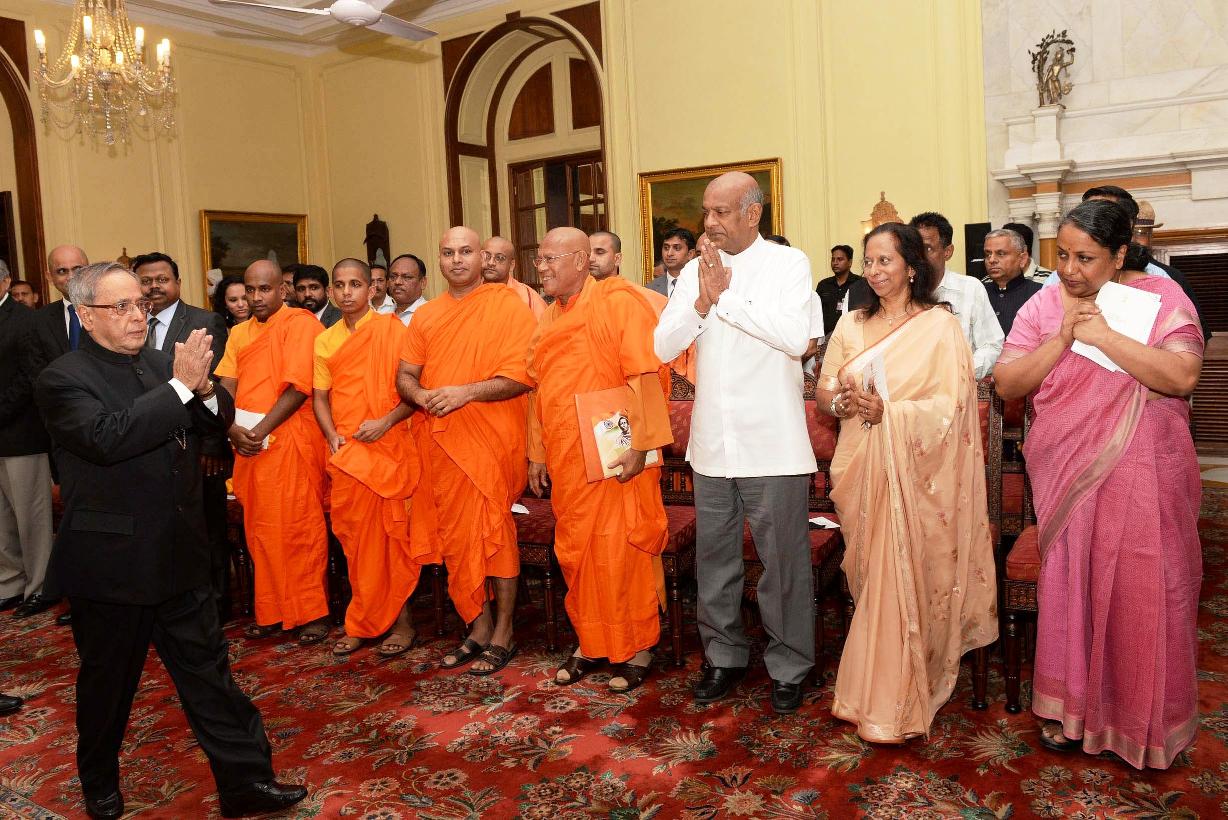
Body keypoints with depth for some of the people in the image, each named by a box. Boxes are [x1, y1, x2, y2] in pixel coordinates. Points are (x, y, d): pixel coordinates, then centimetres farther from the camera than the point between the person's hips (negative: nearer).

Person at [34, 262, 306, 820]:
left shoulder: (161, 364, 6)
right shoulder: (63, 380, -12)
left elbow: (220, 420, 7)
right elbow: (108, 436, -29)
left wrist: (204, 387, -14)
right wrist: (181, 385, -28)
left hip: (179, 557, 5)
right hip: (111, 563, -4)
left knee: (208, 673, 9)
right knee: (108, 684, 16)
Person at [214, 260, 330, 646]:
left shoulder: (301, 323, -5)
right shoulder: (239, 333, 16)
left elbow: (299, 387, -13)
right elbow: (226, 387, 6)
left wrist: (261, 430, -15)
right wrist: (234, 428, -12)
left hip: (291, 438, -6)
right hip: (248, 442, 7)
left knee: (300, 526, -2)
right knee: (260, 529, 10)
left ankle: (312, 612, 9)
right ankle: (271, 612, 21)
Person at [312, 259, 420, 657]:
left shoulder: (392, 330, -2)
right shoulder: (325, 341, 12)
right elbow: (320, 397, 13)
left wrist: (386, 422, -18)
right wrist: (333, 437, -3)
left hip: (389, 447, -4)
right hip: (346, 454, 4)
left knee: (392, 535, 0)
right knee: (355, 537, 8)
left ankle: (401, 620, 11)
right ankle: (363, 623, 19)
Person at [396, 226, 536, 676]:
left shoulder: (509, 306, -3)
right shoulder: (425, 315, 15)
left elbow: (521, 377, -11)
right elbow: (405, 376, 13)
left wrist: (466, 392, -21)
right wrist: (422, 395, -9)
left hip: (491, 441, -5)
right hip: (438, 442, 5)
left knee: (493, 535, 1)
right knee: (456, 539, 9)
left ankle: (502, 634, 13)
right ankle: (478, 628, 23)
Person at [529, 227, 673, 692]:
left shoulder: (619, 303, -8)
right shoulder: (548, 320, 15)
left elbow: (645, 378, -14)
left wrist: (638, 446, -20)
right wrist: (537, 453, 15)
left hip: (615, 457, -7)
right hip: (564, 460, 7)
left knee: (621, 552, -1)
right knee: (575, 553, 12)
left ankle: (636, 649, 16)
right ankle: (591, 643, 27)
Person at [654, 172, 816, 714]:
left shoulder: (788, 264, -3)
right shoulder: (695, 271, 8)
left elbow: (795, 338, -18)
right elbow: (663, 346, 3)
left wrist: (725, 297, -14)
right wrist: (703, 303, -12)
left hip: (771, 442, -4)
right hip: (711, 441, 4)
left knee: (783, 559, 5)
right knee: (714, 557, 14)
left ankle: (789, 665, 23)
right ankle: (724, 656, 31)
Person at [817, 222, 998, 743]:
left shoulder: (940, 326, -3)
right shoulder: (851, 325, 11)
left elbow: (949, 406, -10)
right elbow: (823, 391, 9)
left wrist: (889, 412, -23)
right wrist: (842, 403, -12)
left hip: (913, 472, -4)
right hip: (861, 466, 4)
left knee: (903, 580, -3)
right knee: (871, 580, 9)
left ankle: (893, 705, 10)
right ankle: (872, 691, 23)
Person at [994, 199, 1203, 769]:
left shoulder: (1162, 297, -1)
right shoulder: (1044, 305, 4)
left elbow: (1182, 376, -15)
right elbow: (1007, 384, -3)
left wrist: (1102, 334, -17)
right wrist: (1062, 338, -14)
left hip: (1144, 477, -1)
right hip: (1067, 475, 2)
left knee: (1143, 591, 3)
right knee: (1069, 586, 7)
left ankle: (1144, 717, 23)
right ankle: (1069, 706, 24)